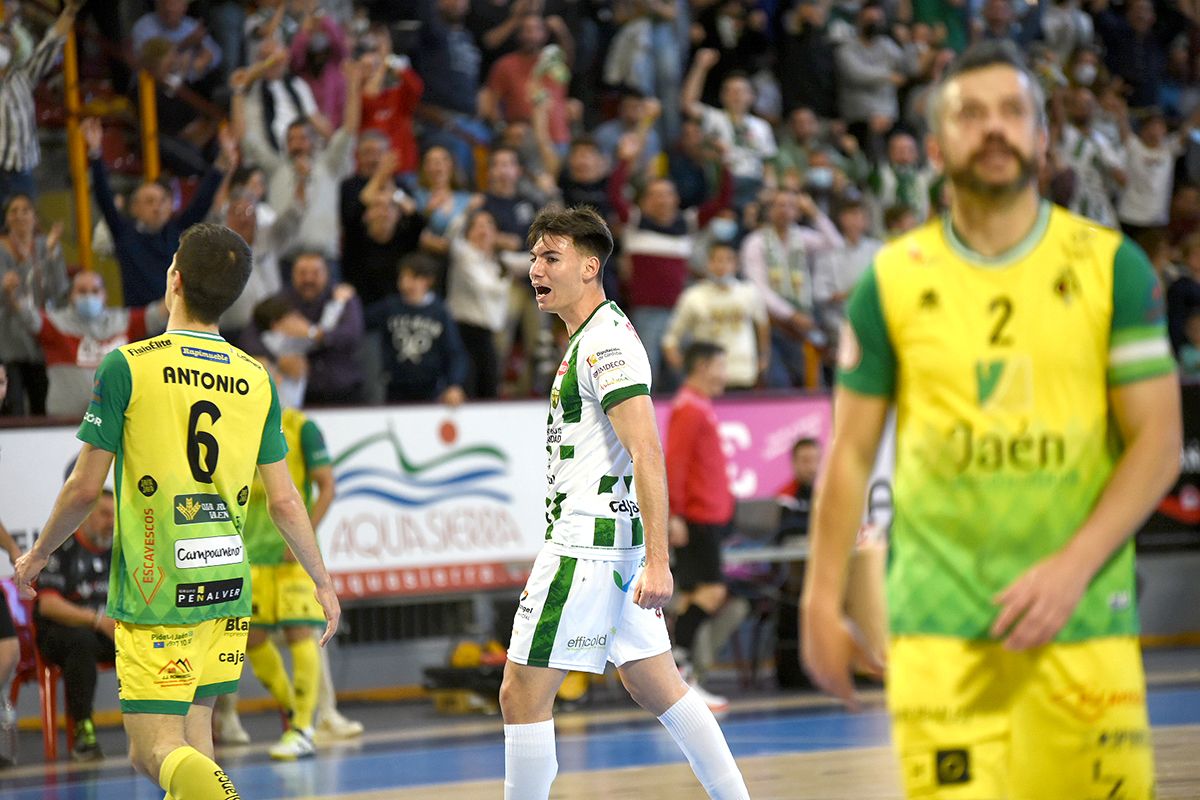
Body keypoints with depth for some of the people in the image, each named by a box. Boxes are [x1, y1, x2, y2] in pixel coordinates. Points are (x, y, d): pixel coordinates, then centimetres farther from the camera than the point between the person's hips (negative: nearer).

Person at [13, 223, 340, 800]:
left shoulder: (127, 366, -8)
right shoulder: (256, 379, 4)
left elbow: (85, 489, -5)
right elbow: (283, 500, 6)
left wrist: (37, 555, 11)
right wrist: (323, 582, 18)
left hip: (152, 590, -5)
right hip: (226, 582, 5)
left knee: (155, 750, -7)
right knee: (194, 742, 15)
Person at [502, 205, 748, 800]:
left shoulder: (605, 342, -14)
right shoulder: (590, 339, 18)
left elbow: (647, 454, -22)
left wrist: (656, 561, -28)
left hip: (588, 543, -11)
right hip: (611, 544, 11)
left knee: (522, 693, -7)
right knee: (655, 685, 13)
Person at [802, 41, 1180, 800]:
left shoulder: (1111, 267, 4)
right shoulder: (894, 280, 6)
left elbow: (1158, 442, 0)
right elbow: (851, 453, 10)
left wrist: (1074, 566, -12)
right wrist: (824, 603, 6)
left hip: (1081, 620, 0)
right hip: (937, 625, 0)